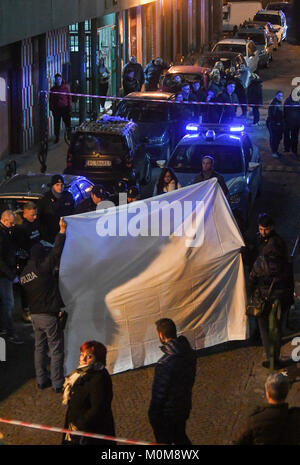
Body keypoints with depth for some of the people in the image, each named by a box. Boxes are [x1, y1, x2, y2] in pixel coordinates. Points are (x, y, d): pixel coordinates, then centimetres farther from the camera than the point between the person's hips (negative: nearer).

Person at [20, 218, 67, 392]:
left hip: (35, 315, 7)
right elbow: (56, 252, -14)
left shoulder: (24, 274, 6)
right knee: (56, 349, 1)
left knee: (40, 347, 17)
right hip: (49, 315, -7)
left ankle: (42, 380, 22)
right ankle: (57, 383, 3)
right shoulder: (43, 268, -15)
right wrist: (62, 231, -8)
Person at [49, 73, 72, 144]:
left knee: (67, 122, 0)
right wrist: (51, 108, 1)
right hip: (56, 109, 1)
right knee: (56, 124, 4)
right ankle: (57, 137, 13)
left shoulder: (66, 87, 3)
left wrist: (70, 106, 0)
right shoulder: (53, 89, 6)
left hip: (65, 108, -1)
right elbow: (51, 99, 9)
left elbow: (69, 97, 6)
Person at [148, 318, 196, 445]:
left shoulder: (164, 364, -32)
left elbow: (159, 393, -23)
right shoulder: (190, 354, -6)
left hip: (167, 412, -7)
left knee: (164, 441, 11)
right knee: (180, 438, 27)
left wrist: (153, 415, -10)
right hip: (184, 407, 7)